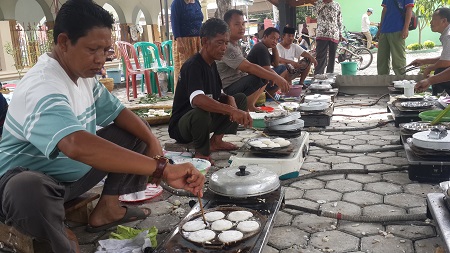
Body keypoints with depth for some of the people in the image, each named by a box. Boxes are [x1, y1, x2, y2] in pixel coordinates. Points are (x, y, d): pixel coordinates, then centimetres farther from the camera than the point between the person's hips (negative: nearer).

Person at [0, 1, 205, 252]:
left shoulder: (83, 73, -2)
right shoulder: (42, 87, -31)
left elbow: (118, 112, 6)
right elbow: (78, 146, -50)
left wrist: (153, 143, -13)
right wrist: (161, 168, -53)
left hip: (74, 173, 8)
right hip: (30, 178, -8)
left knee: (139, 132, 2)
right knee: (28, 191, -44)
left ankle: (108, 209, 5)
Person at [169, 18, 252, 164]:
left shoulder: (212, 64, 7)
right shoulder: (193, 66, -22)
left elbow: (218, 95, 10)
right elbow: (197, 99, -41)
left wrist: (231, 101, -14)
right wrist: (232, 110, -48)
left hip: (208, 119, 9)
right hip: (181, 126, -9)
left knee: (241, 98, 5)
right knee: (201, 111, -41)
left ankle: (216, 141, 0)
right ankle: (201, 153, -15)